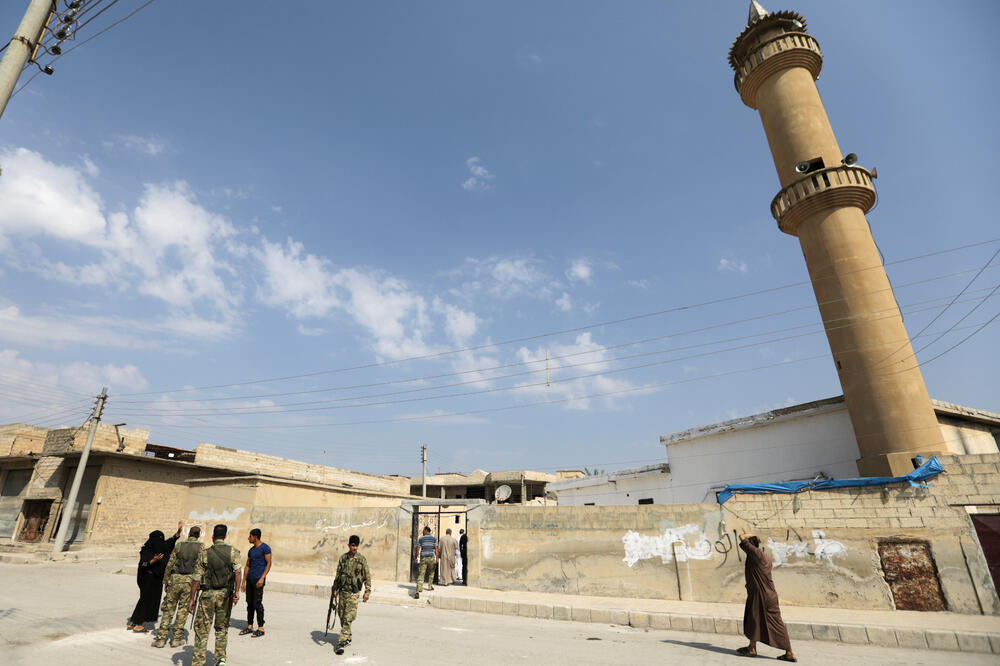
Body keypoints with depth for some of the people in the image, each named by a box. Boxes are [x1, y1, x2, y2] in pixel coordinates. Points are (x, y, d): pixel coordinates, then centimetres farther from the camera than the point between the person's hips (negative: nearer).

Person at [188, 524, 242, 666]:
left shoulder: (204, 553, 0)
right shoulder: (233, 551, -1)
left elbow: (196, 578, 0)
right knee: (222, 628, 16)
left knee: (202, 629, 9)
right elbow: (237, 571, -13)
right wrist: (237, 591, -13)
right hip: (225, 595, 1)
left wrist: (191, 598, 7)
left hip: (208, 594, -1)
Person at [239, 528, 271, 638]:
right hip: (249, 579, 7)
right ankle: (250, 627, 20)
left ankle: (261, 628, 2)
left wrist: (262, 578, -18)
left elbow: (269, 564, -11)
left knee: (257, 603, -6)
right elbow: (247, 566, 19)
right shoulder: (251, 550, 16)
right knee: (249, 603, 10)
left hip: (258, 579, -7)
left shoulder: (265, 548, -7)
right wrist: (244, 582, 14)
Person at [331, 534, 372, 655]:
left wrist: (367, 592, -7)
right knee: (342, 616, 12)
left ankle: (341, 642, -6)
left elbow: (367, 576, -3)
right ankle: (348, 638, 30)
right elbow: (338, 574, 13)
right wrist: (335, 589, 13)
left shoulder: (362, 559, -7)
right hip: (342, 591, 4)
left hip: (353, 592, -4)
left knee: (348, 618, -10)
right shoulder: (343, 558, 3)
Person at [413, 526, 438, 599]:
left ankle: (417, 592, -17)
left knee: (421, 575, -5)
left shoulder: (420, 539, 3)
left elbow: (418, 549, 2)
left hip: (423, 558, -1)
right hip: (431, 558, 1)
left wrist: (416, 557, 13)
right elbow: (436, 549, -3)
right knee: (431, 572, 27)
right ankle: (429, 586, 37)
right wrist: (437, 558, -3)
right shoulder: (434, 539, 4)